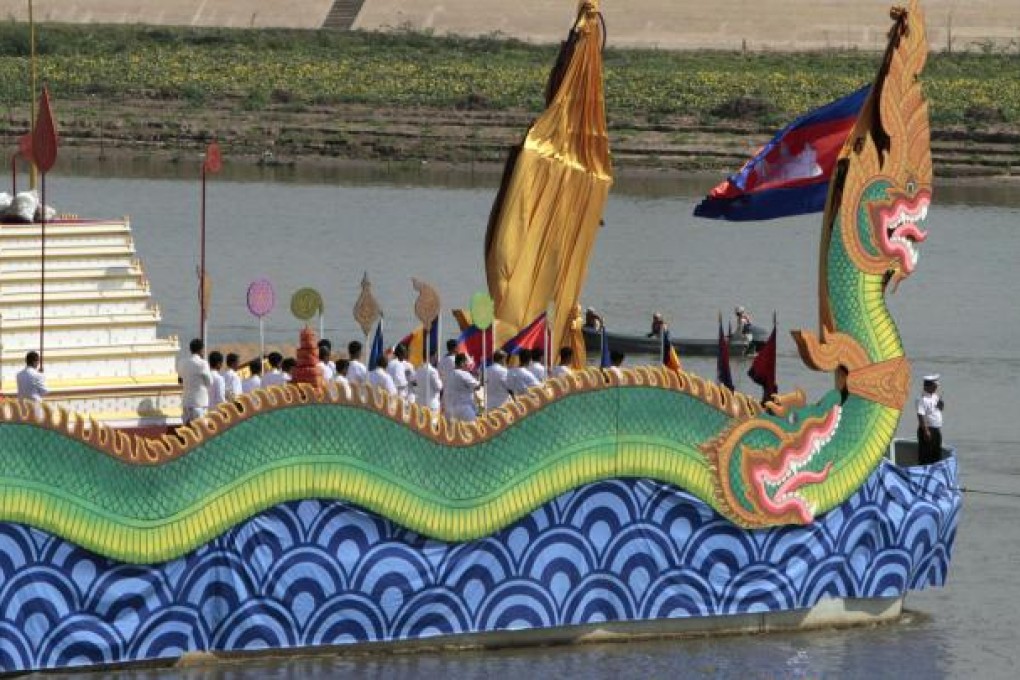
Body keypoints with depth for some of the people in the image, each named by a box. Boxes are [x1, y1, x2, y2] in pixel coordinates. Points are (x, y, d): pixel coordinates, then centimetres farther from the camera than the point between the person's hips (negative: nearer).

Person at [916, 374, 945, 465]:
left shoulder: (934, 396, 9)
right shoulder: (923, 399, -17)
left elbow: (941, 408, 21)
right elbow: (921, 415, -22)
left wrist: (940, 401, -2)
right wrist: (926, 431, -25)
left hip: (936, 430, 9)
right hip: (927, 429, -9)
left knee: (936, 454, 15)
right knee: (925, 454, -4)